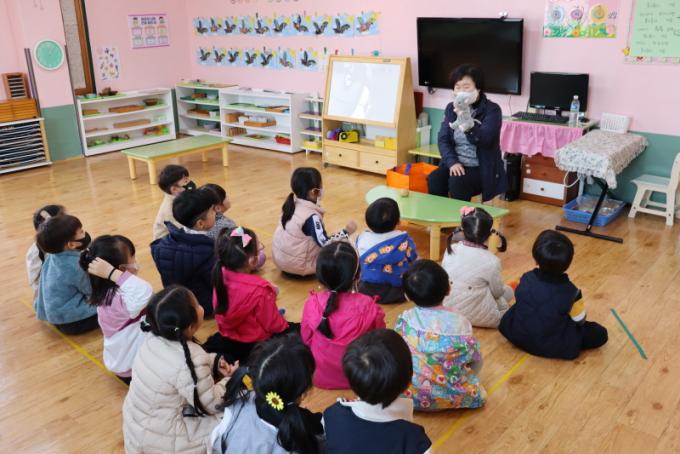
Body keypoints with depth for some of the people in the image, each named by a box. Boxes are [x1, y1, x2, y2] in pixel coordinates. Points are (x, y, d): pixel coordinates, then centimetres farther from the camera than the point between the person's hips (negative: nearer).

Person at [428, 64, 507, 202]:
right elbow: (443, 139, 2)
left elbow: (484, 140, -21)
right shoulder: (451, 108, 8)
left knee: (456, 183, -32)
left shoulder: (491, 109, -6)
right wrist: (452, 162, -16)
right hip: (455, 164, 4)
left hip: (482, 168, -4)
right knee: (434, 180, -25)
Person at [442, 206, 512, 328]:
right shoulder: (491, 261, -22)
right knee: (508, 291, 20)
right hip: (477, 316, -3)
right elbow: (497, 292, -7)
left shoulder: (450, 250, -11)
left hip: (447, 309, 4)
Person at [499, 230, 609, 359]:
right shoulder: (571, 292, -21)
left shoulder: (526, 279, -13)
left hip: (518, 336, 3)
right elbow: (579, 320, -5)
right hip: (553, 347, -2)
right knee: (600, 333, 6)